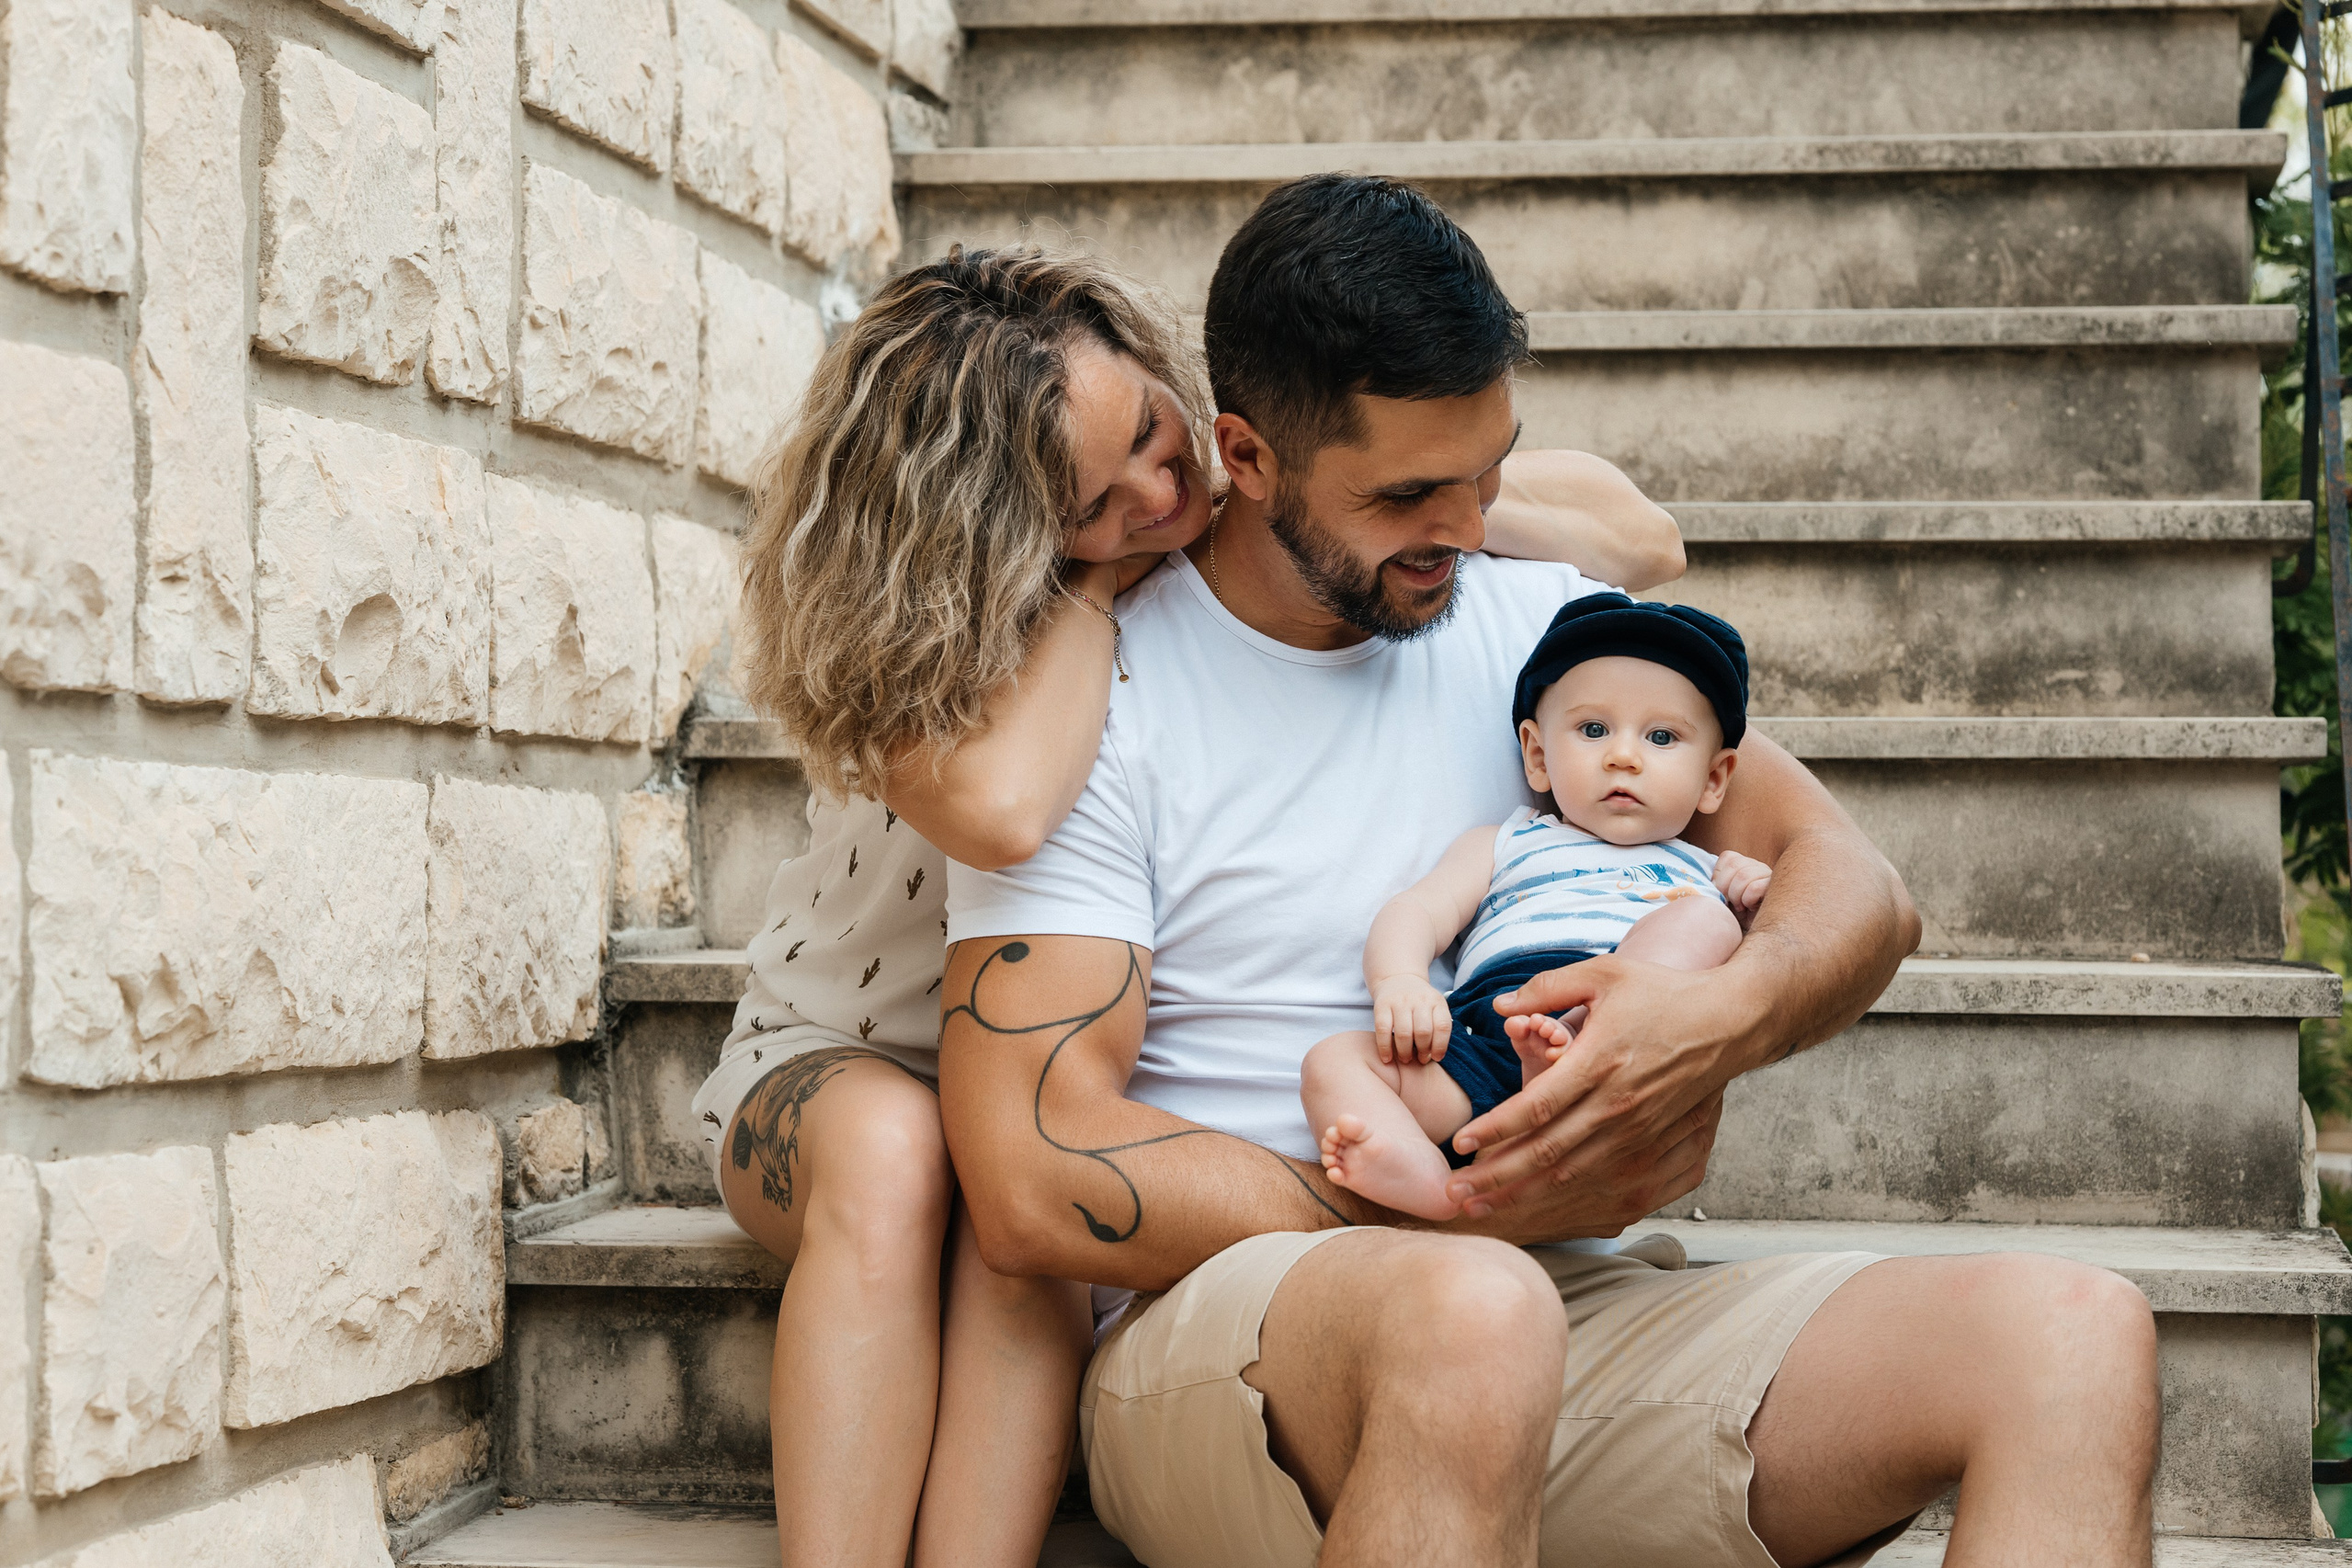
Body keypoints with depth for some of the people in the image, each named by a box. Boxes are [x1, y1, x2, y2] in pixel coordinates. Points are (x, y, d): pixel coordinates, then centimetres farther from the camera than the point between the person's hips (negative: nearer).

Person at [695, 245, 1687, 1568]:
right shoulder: (886, 608, -20)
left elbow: (1639, 541, -11)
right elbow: (1001, 810, -45)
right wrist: (1100, 565, -29)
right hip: (842, 1064, -1)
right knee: (890, 1151, -37)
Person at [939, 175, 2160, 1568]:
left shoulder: (1544, 624, 15)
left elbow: (1857, 888, 11)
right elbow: (1032, 1186, -12)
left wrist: (1729, 1013, -14)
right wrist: (1472, 1216, -13)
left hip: (1579, 1304, 5)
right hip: (1221, 1324, -4)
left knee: (2075, 1334, -20)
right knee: (1466, 1316, -41)